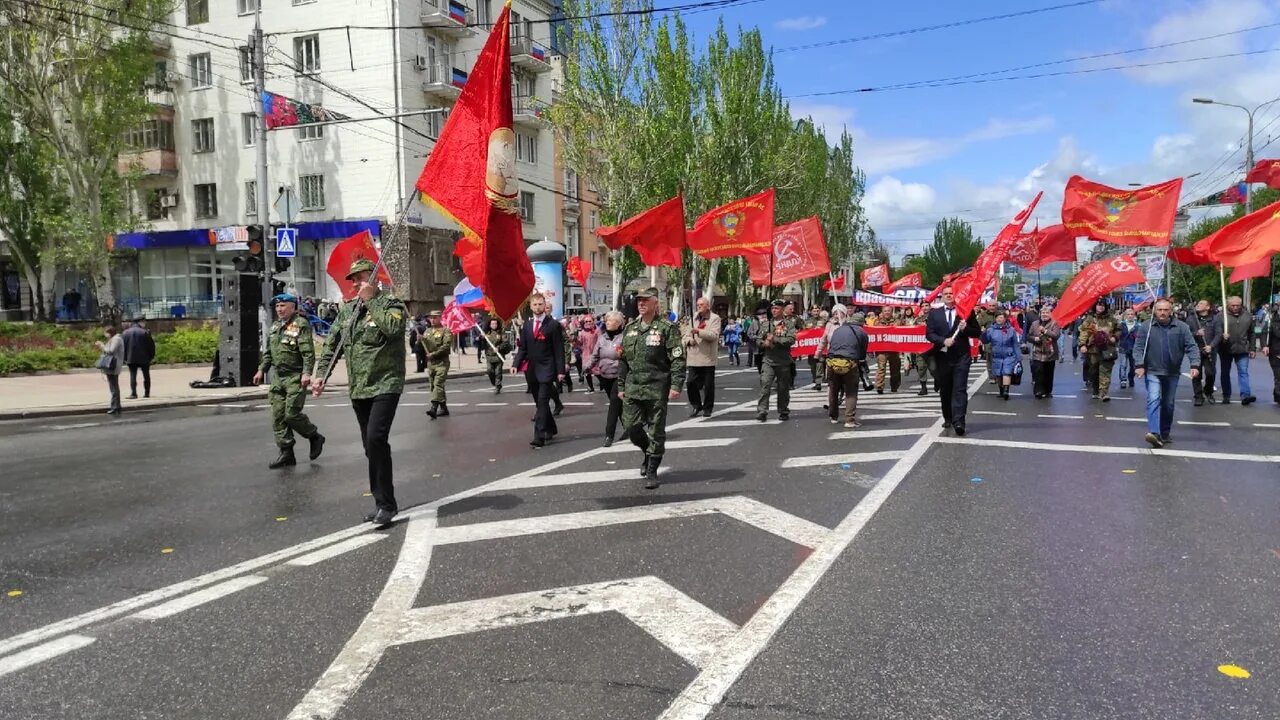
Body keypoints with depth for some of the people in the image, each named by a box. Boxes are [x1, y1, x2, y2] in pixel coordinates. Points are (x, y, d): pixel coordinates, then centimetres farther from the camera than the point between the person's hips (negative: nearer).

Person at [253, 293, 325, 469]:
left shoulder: (301, 324, -9)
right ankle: (286, 453, 10)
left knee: (292, 414, -10)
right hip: (277, 377, 8)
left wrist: (306, 373, -25)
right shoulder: (274, 326, 16)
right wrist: (261, 370, 18)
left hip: (295, 377, -8)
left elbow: (308, 352, -16)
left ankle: (315, 437, 15)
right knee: (278, 416, 4)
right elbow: (268, 352, 24)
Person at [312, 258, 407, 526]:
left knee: (376, 439, -20)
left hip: (385, 384, -7)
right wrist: (321, 374, 5)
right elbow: (331, 344, 16)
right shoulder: (347, 309, 14)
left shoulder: (390, 303, -4)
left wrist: (370, 300, -16)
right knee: (371, 446, 10)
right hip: (358, 388, 7)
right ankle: (383, 502, 20)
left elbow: (393, 327, -26)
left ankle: (385, 504, -12)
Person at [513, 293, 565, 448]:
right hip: (531, 370, 5)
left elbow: (559, 350, -6)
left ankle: (539, 436, -13)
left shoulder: (553, 325, -4)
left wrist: (560, 370, -11)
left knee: (543, 402, -11)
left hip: (546, 369, -5)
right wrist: (516, 364, -3)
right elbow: (522, 348, 11)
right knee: (540, 403, 13)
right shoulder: (526, 325, 10)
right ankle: (550, 429, 29)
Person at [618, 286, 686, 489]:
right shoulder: (630, 328, 12)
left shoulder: (667, 328, -6)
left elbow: (677, 359, -10)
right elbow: (623, 360, 17)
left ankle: (651, 471, 12)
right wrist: (621, 386, 14)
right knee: (631, 427, 6)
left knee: (656, 431, 1)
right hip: (632, 388, 5)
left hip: (657, 388, -5)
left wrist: (676, 385, -18)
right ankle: (649, 453, 34)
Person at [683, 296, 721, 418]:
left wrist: (699, 331, -24)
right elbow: (685, 334, 17)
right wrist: (688, 340, -6)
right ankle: (696, 406, 14)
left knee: (708, 385, 3)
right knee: (692, 383, -2)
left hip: (707, 357, -4)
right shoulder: (693, 318, 17)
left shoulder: (715, 318, 0)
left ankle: (707, 408, 17)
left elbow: (714, 335, -14)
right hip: (693, 357, 4)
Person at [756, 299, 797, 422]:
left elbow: (791, 340, -14)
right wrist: (765, 343, -9)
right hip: (768, 361, 2)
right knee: (765, 386, -12)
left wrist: (775, 339, -17)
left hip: (784, 362, -2)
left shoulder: (789, 325, 0)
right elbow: (759, 340, 13)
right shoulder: (765, 324, 11)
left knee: (783, 388, 8)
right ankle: (762, 411, -13)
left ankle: (783, 412, 22)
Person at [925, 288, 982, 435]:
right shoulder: (934, 313, 8)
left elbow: (977, 332, 7)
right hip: (942, 356, 2)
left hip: (961, 356, -2)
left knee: (960, 389, -10)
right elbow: (929, 333, 0)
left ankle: (958, 422, -16)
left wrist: (965, 329, -13)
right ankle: (948, 419, 25)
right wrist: (943, 341, -16)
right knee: (945, 390, 11)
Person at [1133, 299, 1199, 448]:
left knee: (1168, 404, 12)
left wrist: (1195, 365, -14)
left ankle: (1164, 434, 25)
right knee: (1154, 400, -18)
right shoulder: (1146, 327, -2)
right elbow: (1138, 348, -5)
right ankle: (1154, 433, -28)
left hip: (1172, 373, 3)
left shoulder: (1181, 327, 0)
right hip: (1152, 371, -2)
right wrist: (1139, 365, -18)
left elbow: (1191, 347, -3)